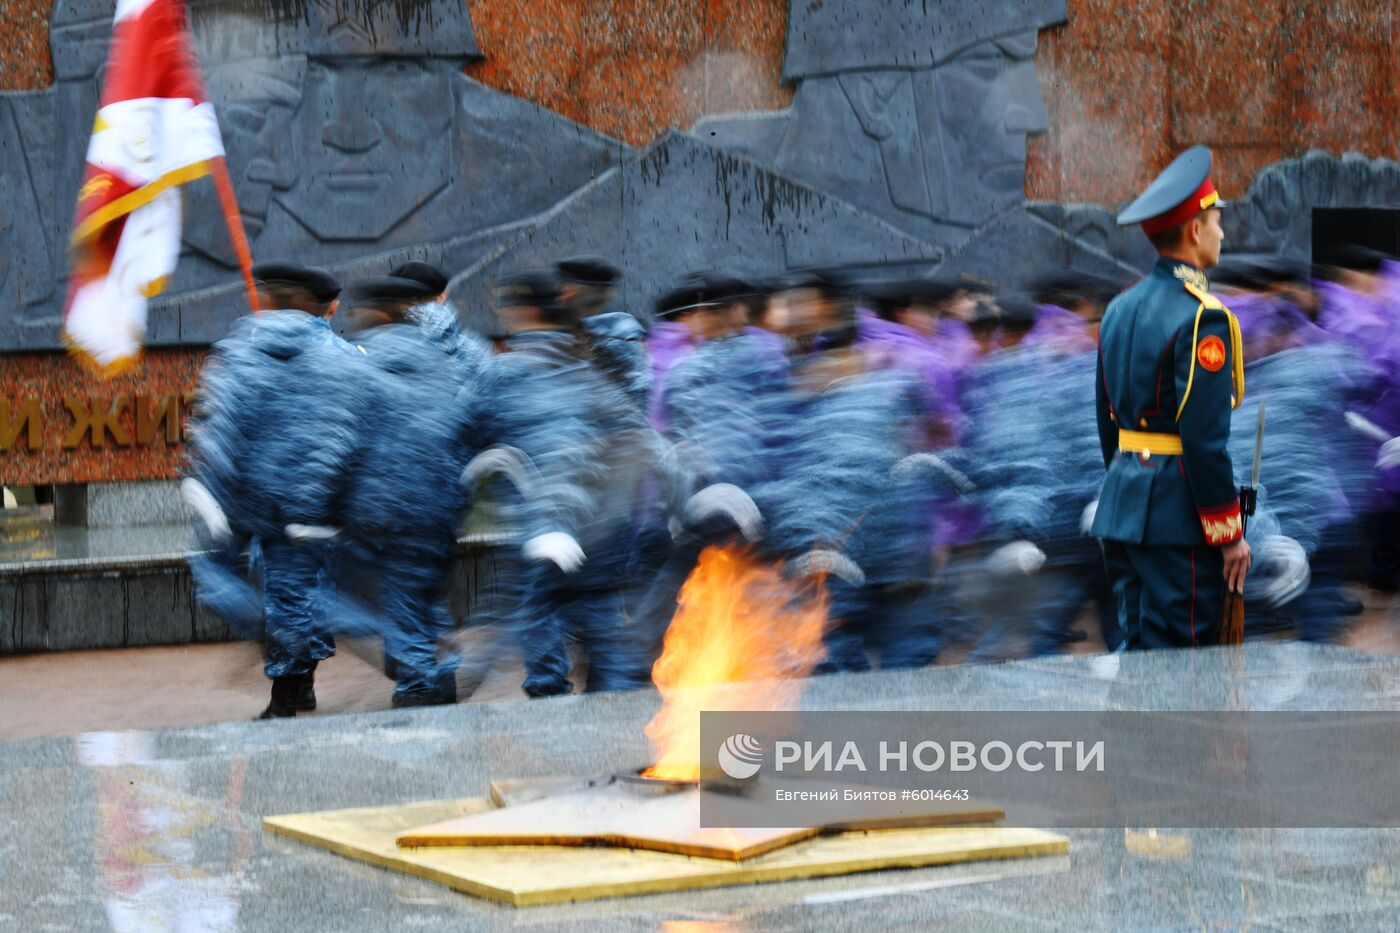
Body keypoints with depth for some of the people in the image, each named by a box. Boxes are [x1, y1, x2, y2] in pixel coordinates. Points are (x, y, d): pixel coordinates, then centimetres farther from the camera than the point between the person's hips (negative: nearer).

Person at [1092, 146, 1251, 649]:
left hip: (1123, 507, 8)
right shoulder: (1203, 319, -15)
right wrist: (1230, 534, -12)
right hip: (1178, 515, -8)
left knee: (1136, 646, 14)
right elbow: (1205, 439, -19)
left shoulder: (1120, 308, 11)